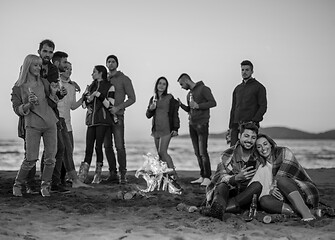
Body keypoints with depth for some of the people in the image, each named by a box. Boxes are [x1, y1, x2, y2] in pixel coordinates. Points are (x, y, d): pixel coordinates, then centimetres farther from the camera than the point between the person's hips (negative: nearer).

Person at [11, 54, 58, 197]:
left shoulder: (43, 82, 10)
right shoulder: (18, 87, 2)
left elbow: (54, 96, 27)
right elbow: (17, 109, 1)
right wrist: (29, 104, -16)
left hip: (50, 123, 4)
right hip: (32, 125, -4)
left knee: (51, 157, -2)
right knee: (31, 159, -11)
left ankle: (45, 186, 13)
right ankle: (17, 185, 8)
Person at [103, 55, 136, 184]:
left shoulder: (124, 79, 2)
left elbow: (132, 98, -2)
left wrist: (118, 107, -14)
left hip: (117, 116, -5)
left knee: (119, 146, -10)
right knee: (107, 146, 4)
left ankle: (123, 175, -7)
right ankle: (113, 174, 10)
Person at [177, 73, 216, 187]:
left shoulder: (203, 89, -4)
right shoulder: (189, 94, 19)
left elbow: (213, 103, -11)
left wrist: (198, 106, -18)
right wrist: (181, 105, 7)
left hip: (202, 124, -7)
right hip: (192, 124, 7)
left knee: (203, 152, -10)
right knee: (197, 152, 4)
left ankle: (207, 178, -7)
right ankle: (202, 177, 7)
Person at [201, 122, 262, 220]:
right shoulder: (228, 155, -3)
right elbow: (221, 177, -17)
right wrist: (237, 178, -37)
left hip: (245, 196, 2)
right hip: (228, 192, -2)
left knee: (258, 186, -27)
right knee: (222, 185, -32)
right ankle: (219, 207, -66)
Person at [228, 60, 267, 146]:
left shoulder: (259, 87, 2)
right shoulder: (237, 88, 19)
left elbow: (263, 107, -5)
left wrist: (253, 121, -16)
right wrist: (231, 127, 12)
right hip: (236, 125, 5)